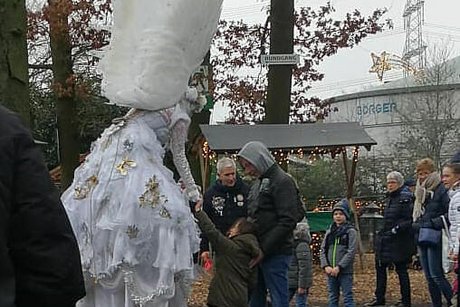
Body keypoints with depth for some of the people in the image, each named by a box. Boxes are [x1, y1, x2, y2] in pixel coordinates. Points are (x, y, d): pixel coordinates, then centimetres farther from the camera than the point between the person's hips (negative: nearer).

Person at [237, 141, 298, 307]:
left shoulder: (283, 181, -8)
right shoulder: (258, 184, 19)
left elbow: (288, 222, -16)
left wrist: (264, 249, -17)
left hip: (275, 254, -9)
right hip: (257, 252, 9)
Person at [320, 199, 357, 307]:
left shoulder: (350, 231, -2)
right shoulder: (329, 232, 12)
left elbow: (351, 252, -10)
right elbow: (323, 250, 9)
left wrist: (339, 267, -16)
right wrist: (325, 266, -7)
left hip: (345, 271, -5)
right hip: (330, 272, 5)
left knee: (348, 298, -4)